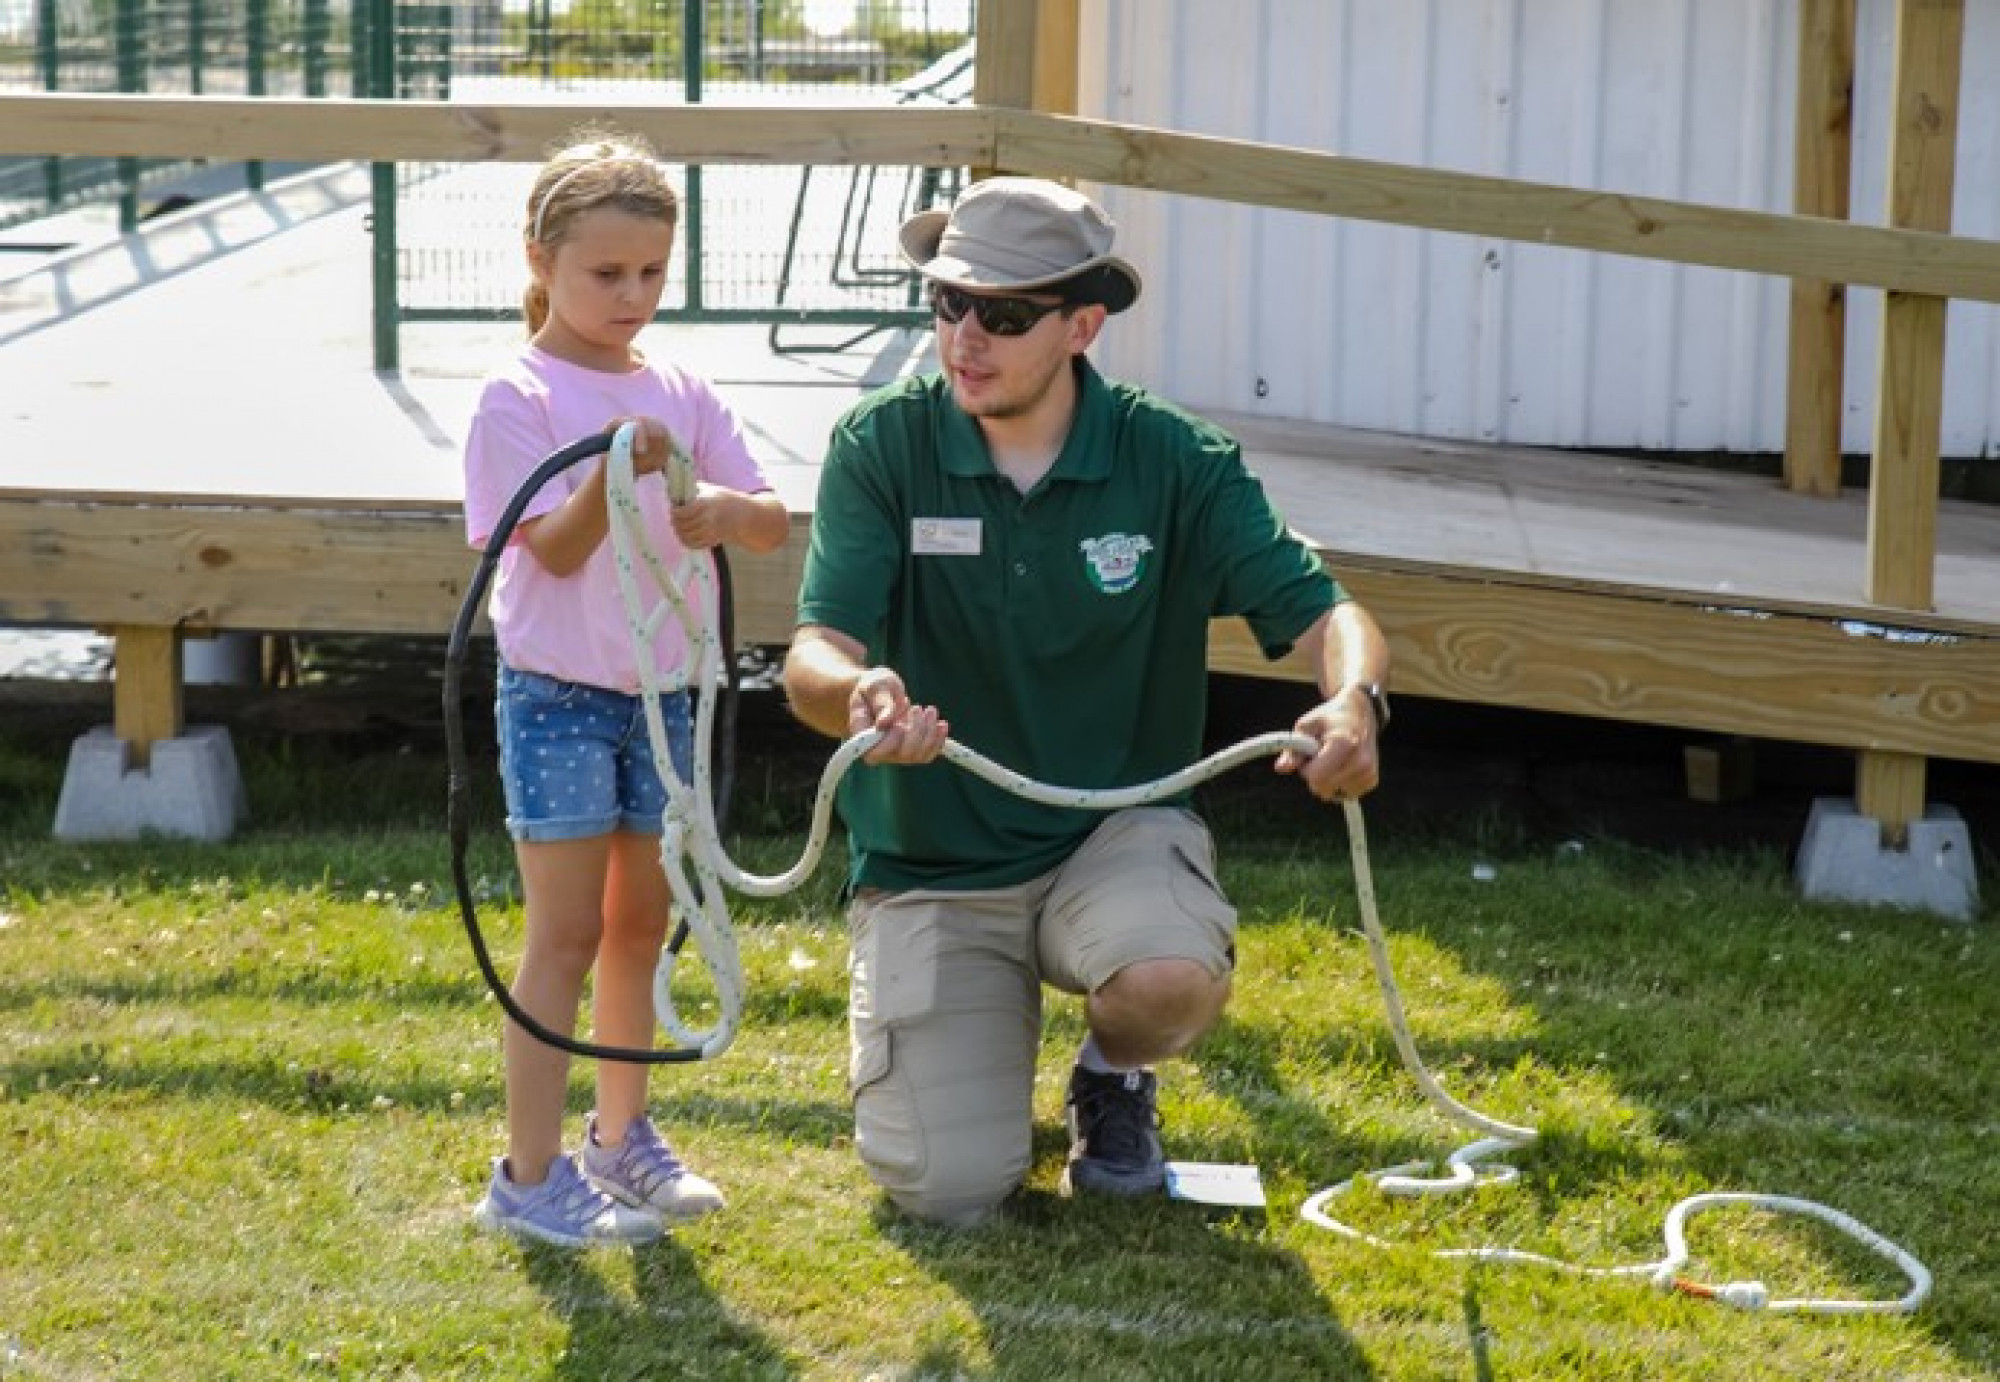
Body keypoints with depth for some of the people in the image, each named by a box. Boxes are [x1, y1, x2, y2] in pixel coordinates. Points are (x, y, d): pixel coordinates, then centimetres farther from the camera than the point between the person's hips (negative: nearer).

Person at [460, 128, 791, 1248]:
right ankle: (530, 1176, 3)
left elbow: (776, 523, 0)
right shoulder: (518, 398, -10)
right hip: (559, 696, -5)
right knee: (567, 935, -4)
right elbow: (554, 551, -16)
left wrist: (727, 510, -22)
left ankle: (624, 1136, 30)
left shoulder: (682, 393, 5)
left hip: (662, 692, 5)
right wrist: (613, 476, -34)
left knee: (641, 923, 15)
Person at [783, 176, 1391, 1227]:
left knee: (1173, 979, -34)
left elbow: (1321, 614, -13)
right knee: (946, 1190, -13)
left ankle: (1114, 1078, 6)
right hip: (931, 862, 0)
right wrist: (858, 694, -44)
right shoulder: (882, 445, -10)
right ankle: (992, 1028, 24)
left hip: (1114, 832, 0)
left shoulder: (1172, 460, -8)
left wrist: (1355, 701, -37)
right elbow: (813, 660, -18)